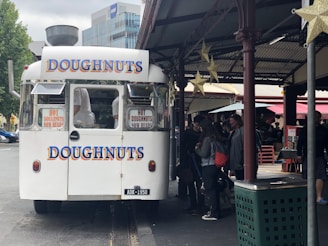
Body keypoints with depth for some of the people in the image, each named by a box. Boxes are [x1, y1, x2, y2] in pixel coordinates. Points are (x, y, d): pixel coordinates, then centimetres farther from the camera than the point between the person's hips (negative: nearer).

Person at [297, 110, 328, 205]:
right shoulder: (305, 129, 4)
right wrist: (299, 154, -4)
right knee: (309, 178, 10)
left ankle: (319, 197, -12)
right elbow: (300, 143, 3)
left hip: (320, 157, 0)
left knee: (320, 177, -12)